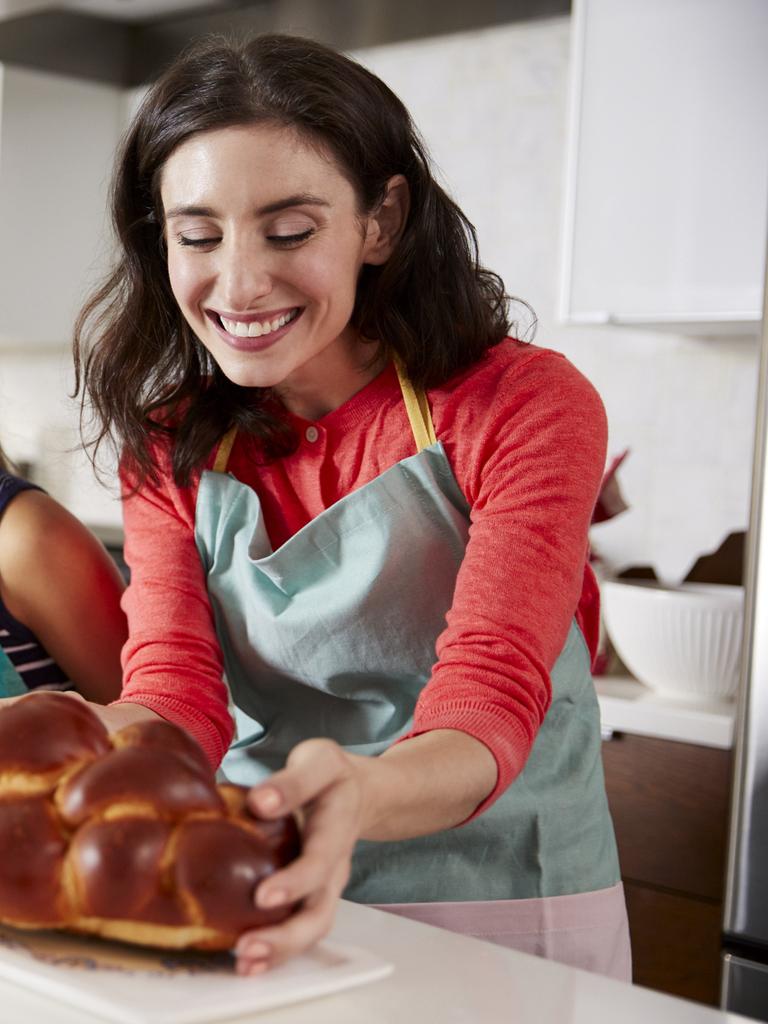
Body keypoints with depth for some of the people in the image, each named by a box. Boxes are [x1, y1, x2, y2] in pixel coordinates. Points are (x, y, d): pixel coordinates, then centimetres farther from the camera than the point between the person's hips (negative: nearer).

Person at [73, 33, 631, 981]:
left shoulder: (522, 408, -8)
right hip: (261, 911, 3)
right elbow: (177, 689, -7)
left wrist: (359, 795, -40)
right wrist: (82, 751, -30)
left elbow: (490, 698, -18)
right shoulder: (169, 448, 4)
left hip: (500, 908, -2)